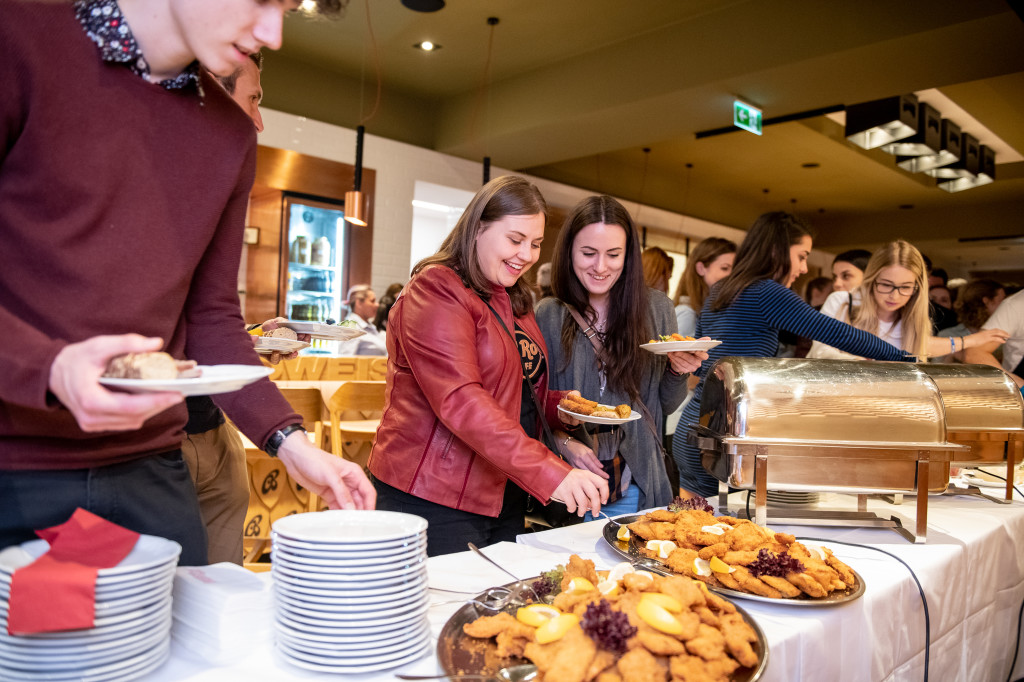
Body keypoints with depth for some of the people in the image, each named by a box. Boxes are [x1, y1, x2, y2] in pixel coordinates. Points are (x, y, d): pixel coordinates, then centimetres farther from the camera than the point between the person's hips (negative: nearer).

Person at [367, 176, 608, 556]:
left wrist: (560, 405, 3)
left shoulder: (515, 300, 15)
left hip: (504, 495, 9)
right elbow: (459, 401, -26)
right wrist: (550, 472, -32)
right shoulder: (436, 290, -14)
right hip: (433, 498, -8)